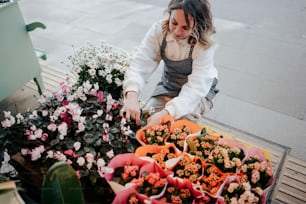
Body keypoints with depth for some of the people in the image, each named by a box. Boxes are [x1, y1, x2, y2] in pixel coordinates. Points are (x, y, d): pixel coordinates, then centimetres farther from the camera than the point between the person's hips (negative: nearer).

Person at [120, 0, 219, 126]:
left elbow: (195, 88, -34)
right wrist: (132, 95, -47)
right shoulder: (159, 29, -21)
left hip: (200, 90, -2)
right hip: (168, 84, 3)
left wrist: (166, 113, -49)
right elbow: (140, 64, -27)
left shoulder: (205, 45, -29)